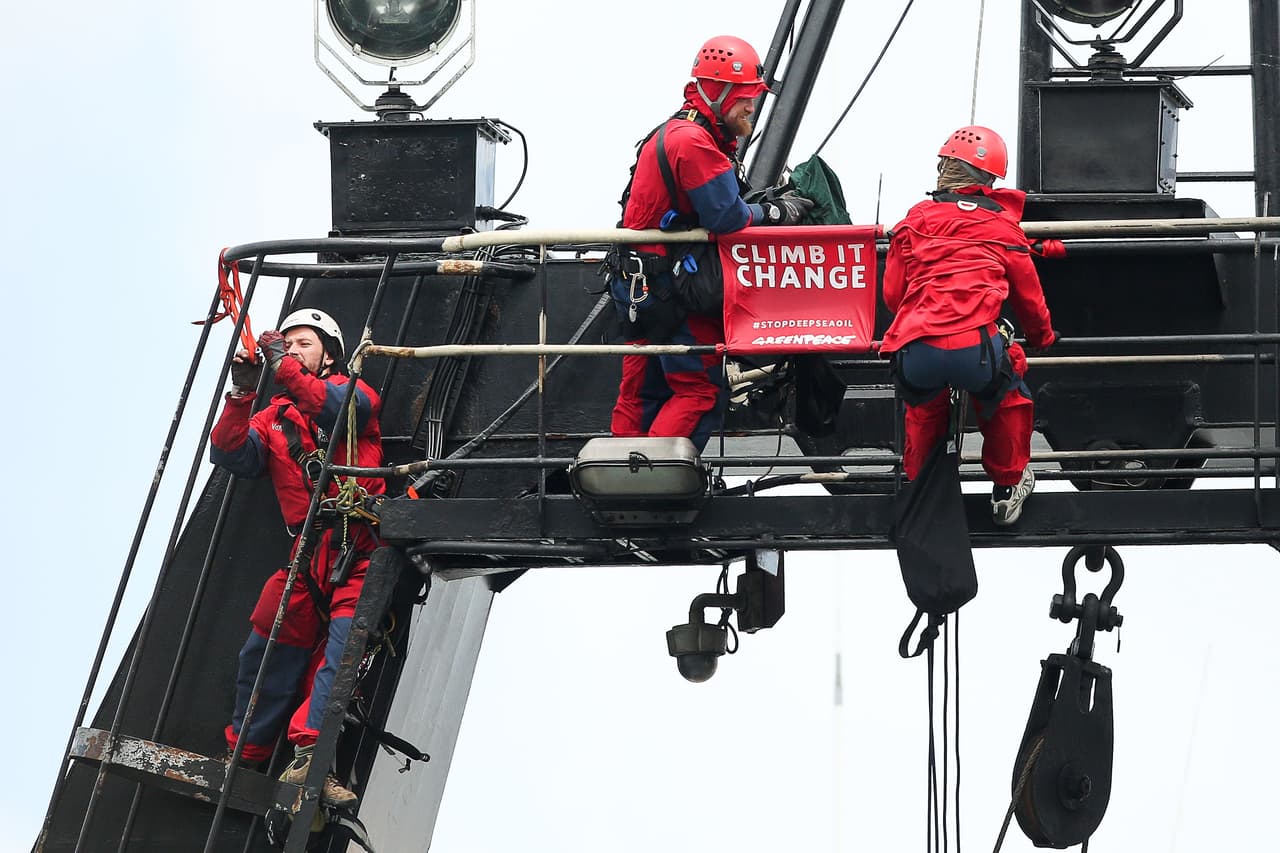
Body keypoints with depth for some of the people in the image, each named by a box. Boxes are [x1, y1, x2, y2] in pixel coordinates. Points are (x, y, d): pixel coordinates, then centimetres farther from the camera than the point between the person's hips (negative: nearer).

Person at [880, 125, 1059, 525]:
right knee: (1006, 395, 31)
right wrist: (1042, 335, 49)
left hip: (915, 352, 2)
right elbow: (1028, 294, 27)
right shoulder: (1002, 225, 16)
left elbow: (893, 293, 21)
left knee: (924, 406, 35)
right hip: (973, 349, -2)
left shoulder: (916, 219, 18)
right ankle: (1007, 488, 37)